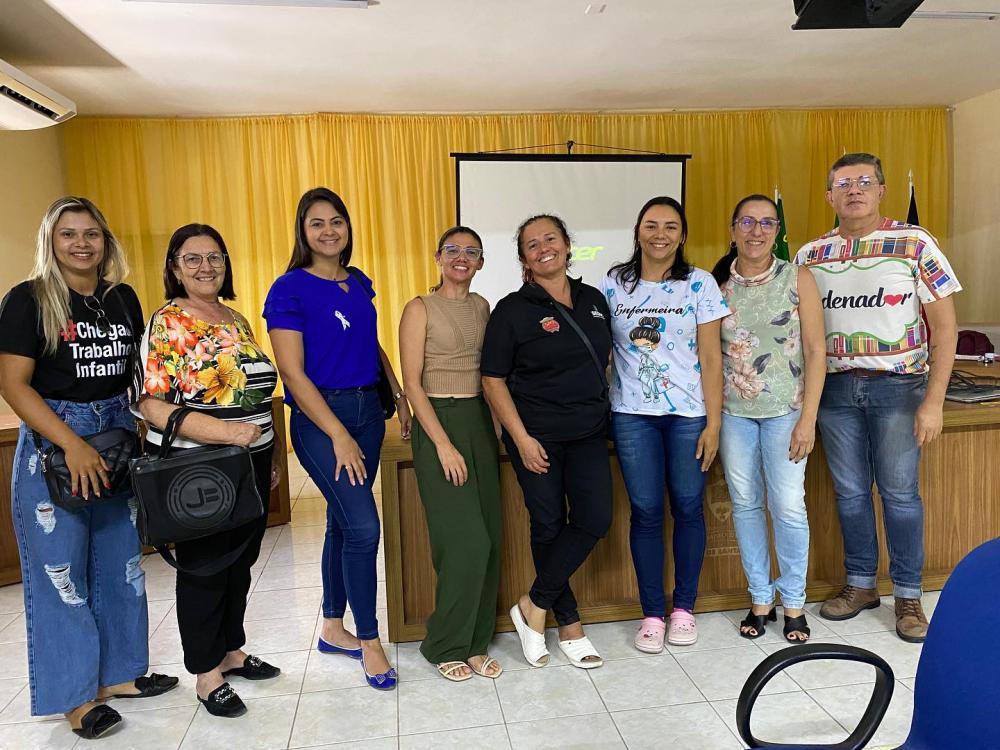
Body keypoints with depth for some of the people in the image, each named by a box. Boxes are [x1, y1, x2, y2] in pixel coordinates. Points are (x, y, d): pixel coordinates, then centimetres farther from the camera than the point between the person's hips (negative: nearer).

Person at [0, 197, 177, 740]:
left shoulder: (124, 299, 6)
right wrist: (73, 445, -22)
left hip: (117, 435, 5)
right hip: (51, 440, -5)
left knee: (119, 561, 12)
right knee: (59, 569, 2)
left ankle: (117, 673, 28)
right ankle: (75, 695, 17)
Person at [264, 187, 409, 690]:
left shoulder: (359, 283, 10)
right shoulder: (290, 289, -9)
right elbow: (292, 372, -14)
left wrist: (399, 397, 14)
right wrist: (338, 436, -17)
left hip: (367, 409, 6)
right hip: (320, 417, -6)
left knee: (343, 522, 13)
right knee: (363, 526, -10)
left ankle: (333, 629, 29)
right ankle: (369, 640, 9)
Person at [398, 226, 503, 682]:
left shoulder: (482, 307, 13)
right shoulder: (420, 309, -5)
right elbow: (412, 383, -10)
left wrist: (494, 424, 6)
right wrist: (443, 443, -16)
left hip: (480, 421, 6)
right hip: (438, 422, -6)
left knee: (488, 539, 5)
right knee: (466, 540, -9)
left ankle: (475, 643, 20)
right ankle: (446, 647, 11)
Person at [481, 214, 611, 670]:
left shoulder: (594, 300, 8)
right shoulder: (513, 309, -7)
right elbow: (493, 381, -8)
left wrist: (603, 412, 11)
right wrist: (522, 439, -14)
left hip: (588, 433, 4)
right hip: (536, 436, -4)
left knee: (595, 519, -6)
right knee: (549, 526, 4)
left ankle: (534, 606, 11)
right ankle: (569, 625, 22)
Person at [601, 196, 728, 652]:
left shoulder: (699, 284, 0)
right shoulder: (614, 284, 4)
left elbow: (710, 356, -1)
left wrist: (714, 422, -5)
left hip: (688, 414, 0)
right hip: (632, 414, 1)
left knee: (687, 507, 5)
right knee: (646, 511, 3)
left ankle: (684, 607, 24)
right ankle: (652, 613, 17)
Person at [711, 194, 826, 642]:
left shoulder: (798, 279, -2)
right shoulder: (717, 283, 3)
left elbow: (815, 351, -4)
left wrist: (807, 419, -10)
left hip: (784, 411, -2)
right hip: (732, 412, 2)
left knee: (788, 507, 0)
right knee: (745, 504, 8)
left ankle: (794, 603, 20)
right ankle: (760, 598, 25)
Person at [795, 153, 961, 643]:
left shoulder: (914, 244, -3)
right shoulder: (810, 255, 6)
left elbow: (944, 325, -5)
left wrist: (933, 401, -11)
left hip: (897, 386, -3)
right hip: (835, 387, 3)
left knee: (899, 492, 4)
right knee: (849, 492, 10)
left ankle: (908, 595, 20)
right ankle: (860, 584, 27)